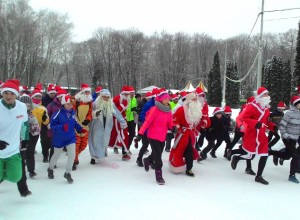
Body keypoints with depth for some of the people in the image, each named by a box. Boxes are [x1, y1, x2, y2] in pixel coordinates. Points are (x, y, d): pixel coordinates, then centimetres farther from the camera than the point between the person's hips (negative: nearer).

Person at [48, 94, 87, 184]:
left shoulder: (72, 112, -5)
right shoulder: (58, 113, -21)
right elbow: (52, 125, -20)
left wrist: (80, 129, -5)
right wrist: (62, 127, -34)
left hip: (71, 137, 3)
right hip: (59, 138, -3)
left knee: (72, 154, -6)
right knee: (57, 155, 17)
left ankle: (67, 173, 15)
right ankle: (50, 169, 47)